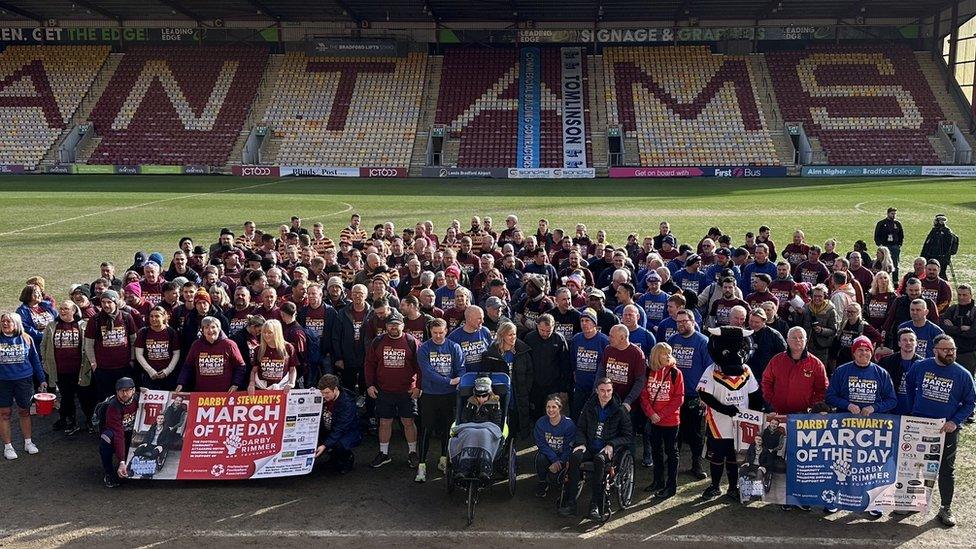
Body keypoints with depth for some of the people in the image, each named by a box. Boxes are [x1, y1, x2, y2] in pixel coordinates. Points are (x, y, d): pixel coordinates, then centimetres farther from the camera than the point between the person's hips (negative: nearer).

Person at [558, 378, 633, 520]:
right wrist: (581, 443, -3)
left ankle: (596, 505, -33)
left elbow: (628, 435, 3)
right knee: (574, 457, -30)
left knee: (599, 459, -38)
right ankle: (570, 503, -28)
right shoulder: (589, 407, 9)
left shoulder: (620, 410, -1)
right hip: (589, 447, 3)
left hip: (608, 449, -3)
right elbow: (580, 428, 17)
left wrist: (611, 445, -12)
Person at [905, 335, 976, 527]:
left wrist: (955, 421, -12)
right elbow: (910, 386, 15)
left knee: (947, 470, 7)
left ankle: (946, 509, 17)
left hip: (947, 430, -1)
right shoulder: (920, 367, -3)